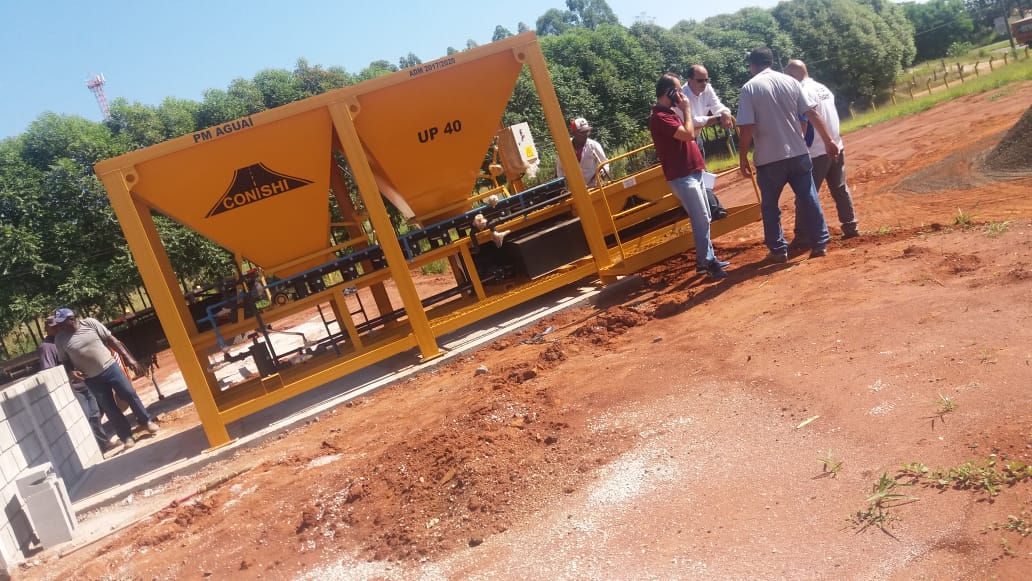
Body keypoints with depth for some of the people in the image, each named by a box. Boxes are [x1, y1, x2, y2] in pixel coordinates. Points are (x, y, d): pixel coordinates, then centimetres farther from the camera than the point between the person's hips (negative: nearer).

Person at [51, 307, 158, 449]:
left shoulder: (90, 323, -6)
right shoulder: (60, 338, -3)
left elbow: (112, 340, -3)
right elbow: (64, 361, 7)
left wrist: (128, 357, -5)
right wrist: (71, 371, -15)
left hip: (110, 367, -1)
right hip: (92, 379, 1)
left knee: (130, 394, 1)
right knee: (109, 408, 4)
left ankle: (146, 421, 21)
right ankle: (126, 436, 16)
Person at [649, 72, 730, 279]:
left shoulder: (670, 113, 15)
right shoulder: (660, 117, -18)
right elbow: (688, 134, -22)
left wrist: (683, 111, 12)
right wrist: (686, 110, -13)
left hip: (693, 173, 11)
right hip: (682, 177, -10)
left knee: (704, 219, 15)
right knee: (701, 220, -9)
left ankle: (708, 258, 24)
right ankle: (706, 262, -2)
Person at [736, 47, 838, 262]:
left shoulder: (749, 88, -6)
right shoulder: (790, 81, 5)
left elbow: (747, 128, -13)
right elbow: (813, 113, 3)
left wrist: (743, 158, -5)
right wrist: (828, 140, 9)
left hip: (769, 158, -3)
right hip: (798, 153, 3)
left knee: (770, 206, 10)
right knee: (809, 199, 10)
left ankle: (778, 250, 13)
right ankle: (820, 243, 13)